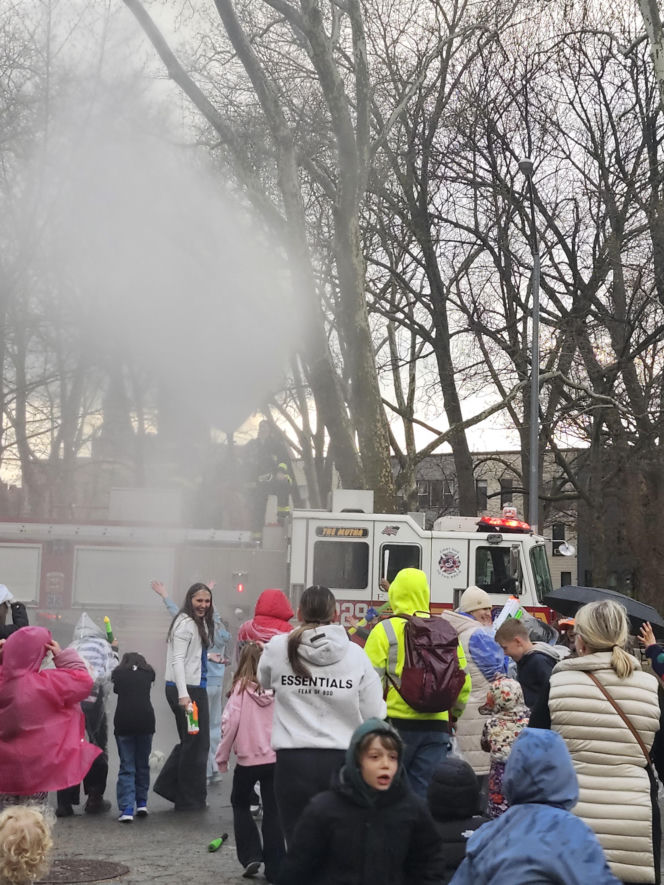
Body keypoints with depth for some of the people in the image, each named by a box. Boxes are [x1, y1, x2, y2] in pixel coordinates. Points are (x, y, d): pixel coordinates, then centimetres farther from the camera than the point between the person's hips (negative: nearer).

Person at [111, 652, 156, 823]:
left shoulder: (118, 672, 13)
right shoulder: (148, 672, 15)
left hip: (123, 721, -1)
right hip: (146, 719, 1)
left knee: (126, 767, 2)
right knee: (143, 764, 17)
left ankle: (126, 810, -6)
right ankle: (141, 804, 21)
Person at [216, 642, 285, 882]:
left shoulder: (241, 687, -9)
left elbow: (231, 724, -9)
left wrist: (222, 756, 2)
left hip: (248, 758, -2)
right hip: (276, 757, 2)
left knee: (241, 805, 20)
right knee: (272, 811, 10)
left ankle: (251, 855, 10)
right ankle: (274, 868, 12)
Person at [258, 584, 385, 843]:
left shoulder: (278, 648, 0)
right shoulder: (355, 654, -1)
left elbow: (264, 682, 22)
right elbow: (374, 715, 1)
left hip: (293, 760, 0)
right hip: (342, 760, 0)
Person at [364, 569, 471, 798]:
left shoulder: (385, 630, -4)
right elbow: (463, 682, 12)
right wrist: (453, 716, 25)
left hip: (396, 723, -3)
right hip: (436, 726, 3)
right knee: (426, 793, 6)